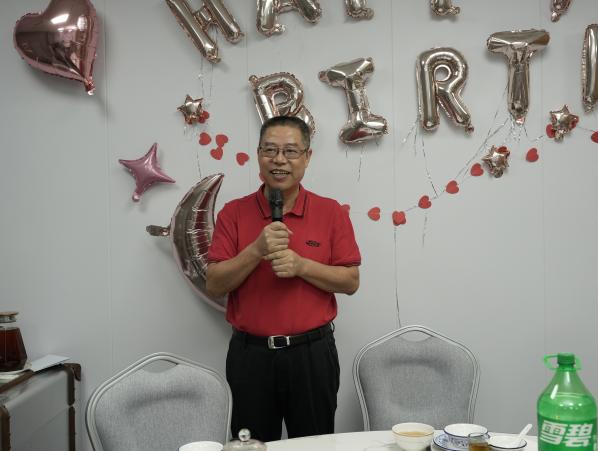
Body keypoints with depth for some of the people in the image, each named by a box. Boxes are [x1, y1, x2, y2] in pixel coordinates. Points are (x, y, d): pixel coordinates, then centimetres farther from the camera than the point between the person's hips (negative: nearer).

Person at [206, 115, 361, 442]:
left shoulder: (331, 212, 0)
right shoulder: (233, 213, 0)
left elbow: (351, 281, -1)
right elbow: (214, 285, -5)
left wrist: (301, 265, -17)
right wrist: (257, 250, -20)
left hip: (312, 352, 0)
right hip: (250, 353, 0)